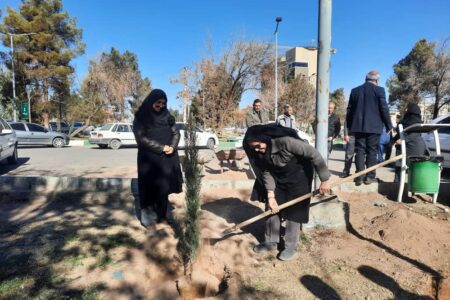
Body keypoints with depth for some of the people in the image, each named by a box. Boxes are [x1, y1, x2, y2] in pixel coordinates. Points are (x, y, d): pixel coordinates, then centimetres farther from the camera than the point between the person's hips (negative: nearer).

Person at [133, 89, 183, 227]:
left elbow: (176, 133, 8)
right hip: (148, 159, -4)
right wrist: (161, 147, -14)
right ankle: (148, 216, 13)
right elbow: (141, 138, -12)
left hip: (166, 159, 4)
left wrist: (172, 146, -12)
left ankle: (161, 216, 19)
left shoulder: (167, 116, 9)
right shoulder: (141, 117, -4)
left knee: (164, 187, 7)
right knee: (149, 187, 0)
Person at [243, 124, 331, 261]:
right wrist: (270, 196, -16)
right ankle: (271, 242, 24)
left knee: (293, 211, -2)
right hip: (277, 175, 6)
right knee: (272, 207, 8)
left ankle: (291, 247, 15)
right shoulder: (259, 150, -16)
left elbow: (314, 155, -30)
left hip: (298, 175, -5)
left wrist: (324, 180, -24)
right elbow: (266, 171, -9)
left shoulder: (286, 141, -36)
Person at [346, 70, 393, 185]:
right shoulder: (379, 90, -2)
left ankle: (359, 177, 1)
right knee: (372, 151, 3)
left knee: (360, 151, 4)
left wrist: (349, 126, 17)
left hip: (358, 126, 3)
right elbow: (384, 109, -6)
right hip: (374, 126, -3)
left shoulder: (355, 90, 9)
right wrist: (389, 125, 2)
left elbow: (349, 110, 10)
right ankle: (369, 176, 4)